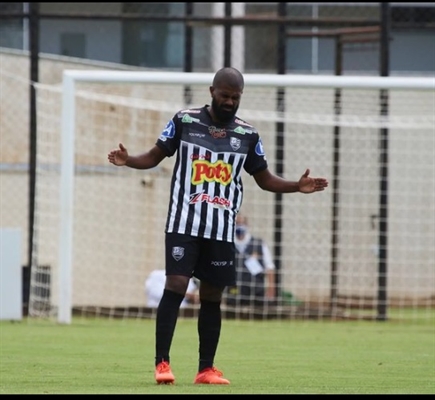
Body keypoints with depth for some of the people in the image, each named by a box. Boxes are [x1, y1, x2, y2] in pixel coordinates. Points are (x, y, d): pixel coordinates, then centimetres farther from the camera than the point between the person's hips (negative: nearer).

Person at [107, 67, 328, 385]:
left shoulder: (248, 135, 7)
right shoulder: (184, 121, 1)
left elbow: (264, 179, 15)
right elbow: (155, 156, 7)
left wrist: (297, 187, -1)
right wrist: (128, 160, -13)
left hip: (222, 229, 3)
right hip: (184, 223, -3)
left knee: (212, 296, 5)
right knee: (176, 285, -14)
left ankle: (206, 368, 12)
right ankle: (162, 363, -11)